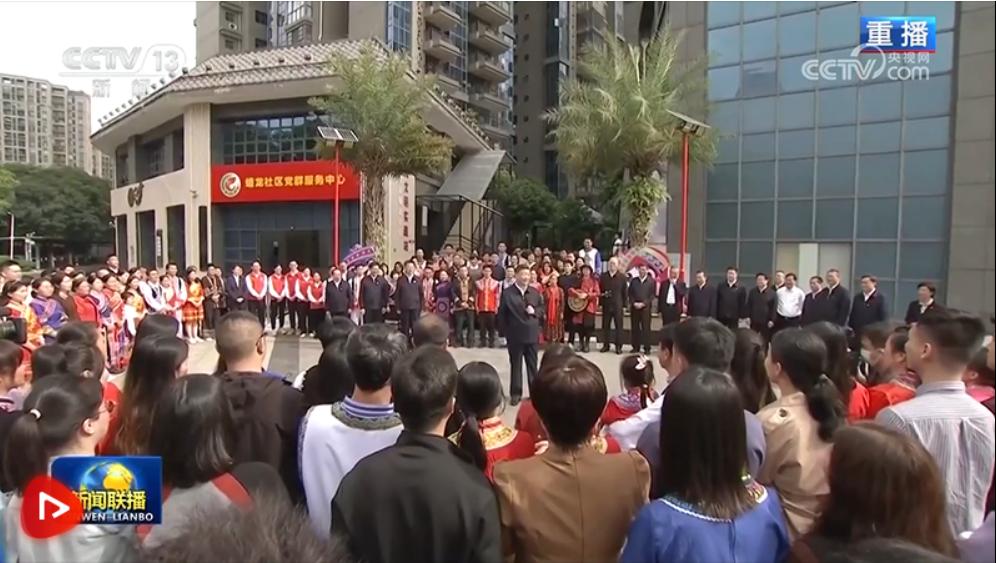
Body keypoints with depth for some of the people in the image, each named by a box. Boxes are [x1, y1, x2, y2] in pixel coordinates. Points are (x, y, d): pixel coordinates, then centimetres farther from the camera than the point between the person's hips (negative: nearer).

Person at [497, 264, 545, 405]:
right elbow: (502, 314, -5)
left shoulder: (535, 292, 7)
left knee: (532, 365, 12)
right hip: (515, 335, -3)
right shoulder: (507, 293, -6)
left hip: (532, 334, 3)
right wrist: (504, 332, -8)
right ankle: (515, 393, 15)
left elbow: (543, 309, 12)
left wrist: (535, 311, -10)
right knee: (516, 365, 6)